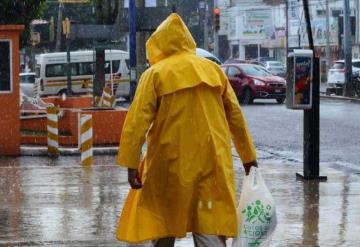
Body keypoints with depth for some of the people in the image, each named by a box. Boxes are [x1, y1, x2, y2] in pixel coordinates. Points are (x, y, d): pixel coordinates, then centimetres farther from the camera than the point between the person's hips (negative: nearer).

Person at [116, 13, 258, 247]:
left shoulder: (155, 74, -2)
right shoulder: (213, 69, 8)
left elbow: (138, 120, -10)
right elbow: (235, 115, 13)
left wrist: (131, 164, -11)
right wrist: (248, 155, 22)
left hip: (171, 163, -2)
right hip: (212, 162, 2)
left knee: (163, 220, 15)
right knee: (211, 227, -1)